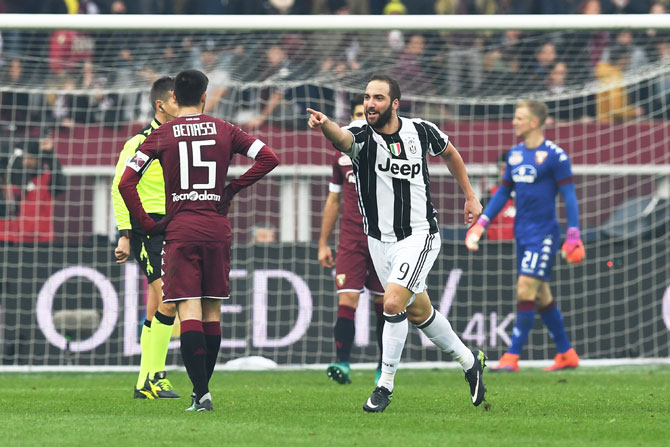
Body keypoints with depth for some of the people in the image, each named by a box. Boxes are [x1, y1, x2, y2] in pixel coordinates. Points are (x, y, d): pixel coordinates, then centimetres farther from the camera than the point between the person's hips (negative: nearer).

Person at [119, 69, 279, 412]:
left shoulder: (161, 136, 1)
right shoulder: (224, 131, 6)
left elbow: (126, 182, -5)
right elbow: (268, 158, 2)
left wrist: (146, 224, 3)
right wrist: (232, 189, 8)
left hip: (179, 230, -2)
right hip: (217, 229, 2)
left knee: (188, 310, -6)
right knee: (212, 310, 11)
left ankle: (201, 393, -18)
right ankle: (202, 389, 16)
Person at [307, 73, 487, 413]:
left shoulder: (421, 131, -6)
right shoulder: (361, 135, -11)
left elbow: (449, 154, 16)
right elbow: (341, 138, -37)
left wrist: (470, 196, 18)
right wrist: (325, 126, -60)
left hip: (418, 235, -3)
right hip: (380, 241, 3)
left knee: (393, 303, -20)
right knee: (419, 313, 15)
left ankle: (385, 385, -9)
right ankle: (469, 361, 37)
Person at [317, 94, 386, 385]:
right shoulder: (342, 155, 9)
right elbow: (333, 200, 16)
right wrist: (323, 243, 14)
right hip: (350, 239, 1)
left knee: (384, 306, 6)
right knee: (346, 302, -13)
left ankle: (385, 367, 20)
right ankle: (342, 364, -20)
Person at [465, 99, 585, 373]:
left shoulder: (554, 155, -10)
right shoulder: (515, 154, 11)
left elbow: (568, 195, -10)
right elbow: (504, 192, 19)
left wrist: (573, 235, -16)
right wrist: (481, 223, 13)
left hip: (544, 234, -7)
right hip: (522, 234, 7)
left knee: (526, 290, -13)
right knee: (541, 296, 10)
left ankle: (512, 357, -12)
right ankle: (566, 354, 19)